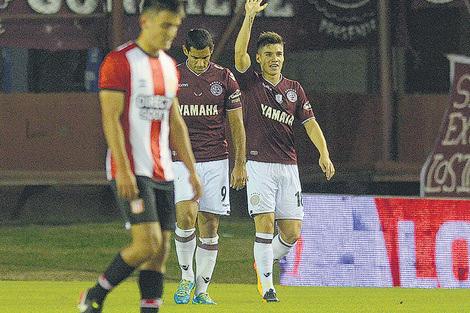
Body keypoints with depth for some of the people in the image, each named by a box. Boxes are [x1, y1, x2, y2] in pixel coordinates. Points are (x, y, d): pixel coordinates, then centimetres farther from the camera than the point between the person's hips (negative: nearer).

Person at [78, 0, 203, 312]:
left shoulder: (170, 66, 16)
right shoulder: (119, 61, -9)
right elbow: (111, 118, -14)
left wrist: (192, 169, 16)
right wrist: (124, 170, -21)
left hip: (162, 173, 8)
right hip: (131, 172, -8)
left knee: (161, 251, 1)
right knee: (148, 243, -16)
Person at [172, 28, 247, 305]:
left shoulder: (225, 79, 4)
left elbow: (237, 124, 8)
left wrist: (240, 164, 3)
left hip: (216, 160, 1)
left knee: (209, 225, 0)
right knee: (186, 215, -21)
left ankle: (202, 289, 10)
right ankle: (186, 276, -1)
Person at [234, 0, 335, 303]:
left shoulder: (295, 89, 11)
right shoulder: (251, 83, 3)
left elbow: (311, 123, 4)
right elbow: (240, 52, -13)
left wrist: (324, 153, -11)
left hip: (288, 167, 3)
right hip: (259, 166, -3)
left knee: (292, 232, 1)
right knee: (265, 226, -12)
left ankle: (265, 263, 28)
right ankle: (267, 285, -3)